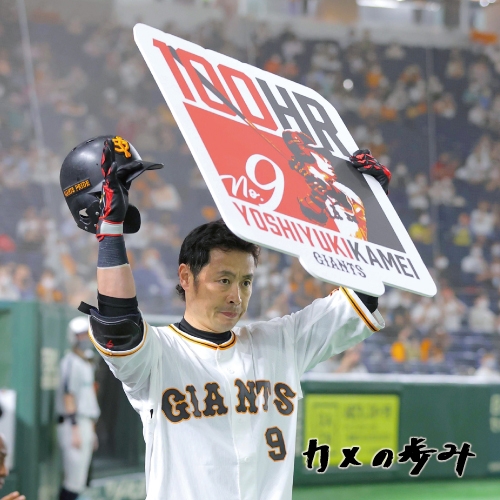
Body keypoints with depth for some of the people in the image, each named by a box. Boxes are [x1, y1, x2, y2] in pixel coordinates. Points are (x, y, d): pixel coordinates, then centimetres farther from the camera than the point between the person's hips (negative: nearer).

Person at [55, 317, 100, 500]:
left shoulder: (87, 363, 19)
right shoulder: (71, 362, -11)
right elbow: (68, 396, -17)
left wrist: (91, 430, 23)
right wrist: (75, 429, -22)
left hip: (85, 423, 10)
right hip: (73, 424, -10)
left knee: (78, 479, 10)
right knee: (75, 479, -13)